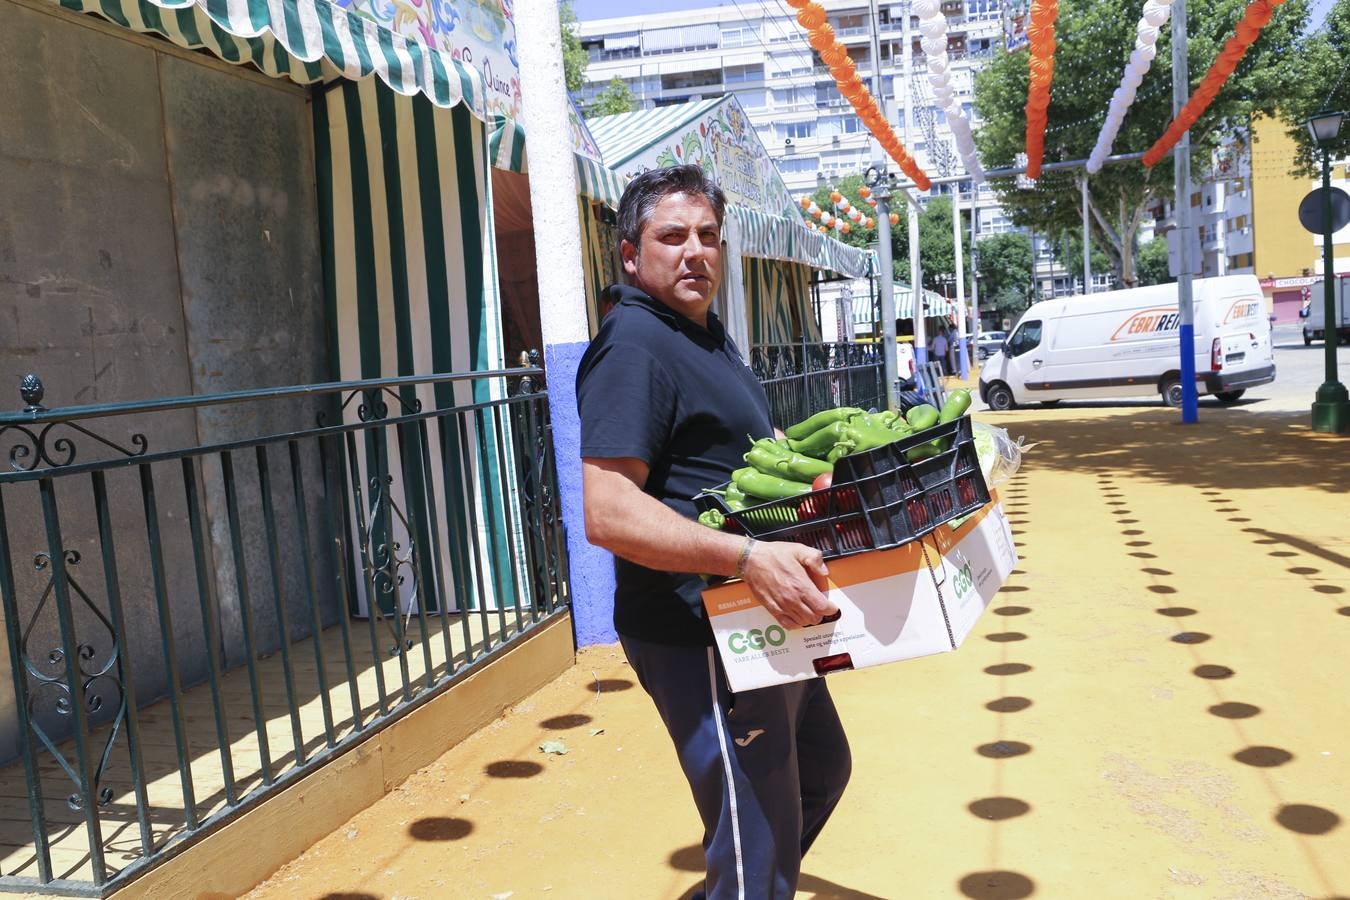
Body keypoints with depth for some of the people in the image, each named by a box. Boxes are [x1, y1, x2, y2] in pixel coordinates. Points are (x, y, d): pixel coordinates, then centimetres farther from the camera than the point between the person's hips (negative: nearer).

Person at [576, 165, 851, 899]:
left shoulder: (705, 335, 14)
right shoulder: (633, 346, -19)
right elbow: (607, 512, -29)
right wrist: (747, 557, -36)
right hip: (698, 636, -11)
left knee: (821, 766, 28)